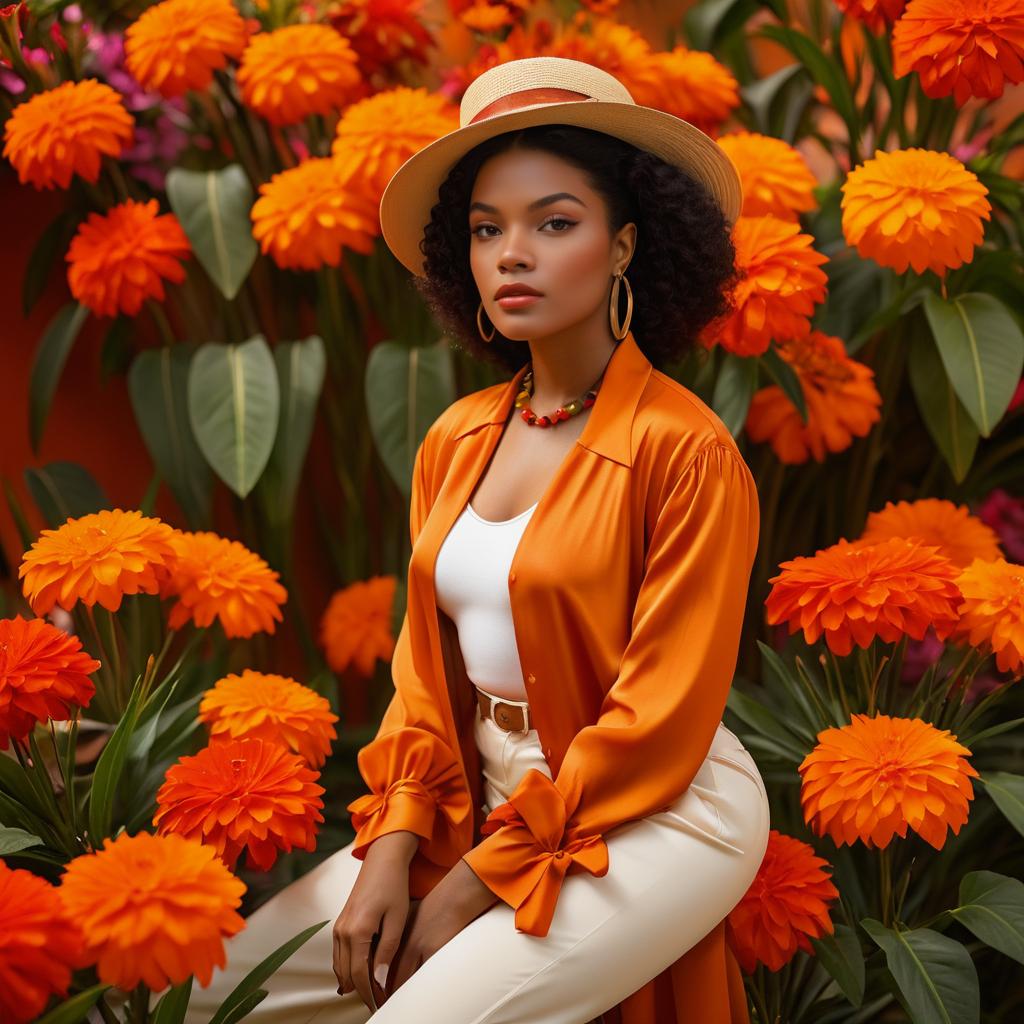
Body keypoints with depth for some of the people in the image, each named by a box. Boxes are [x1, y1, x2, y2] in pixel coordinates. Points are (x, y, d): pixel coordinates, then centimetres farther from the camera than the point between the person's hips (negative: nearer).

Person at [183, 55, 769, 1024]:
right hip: (487, 798, 7)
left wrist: (471, 894, -14)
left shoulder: (686, 452, -16)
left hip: (654, 821, -6)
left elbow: (655, 726, -16)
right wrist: (391, 852, -4)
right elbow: (428, 664, 10)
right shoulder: (456, 441, 5)